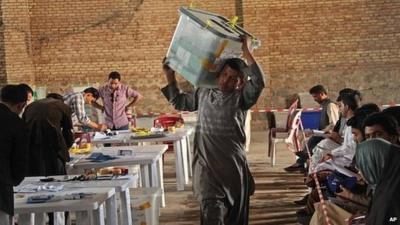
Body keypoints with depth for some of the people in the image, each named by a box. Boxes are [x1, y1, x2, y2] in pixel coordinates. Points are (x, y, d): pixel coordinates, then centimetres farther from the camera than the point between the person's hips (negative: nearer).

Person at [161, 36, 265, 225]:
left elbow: (258, 82, -19)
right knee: (212, 210, -16)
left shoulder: (241, 97, -1)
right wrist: (170, 76, 17)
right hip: (206, 163, 1)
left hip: (233, 164, -1)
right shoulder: (203, 93, 11)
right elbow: (179, 102, 25)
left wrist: (246, 52, -19)